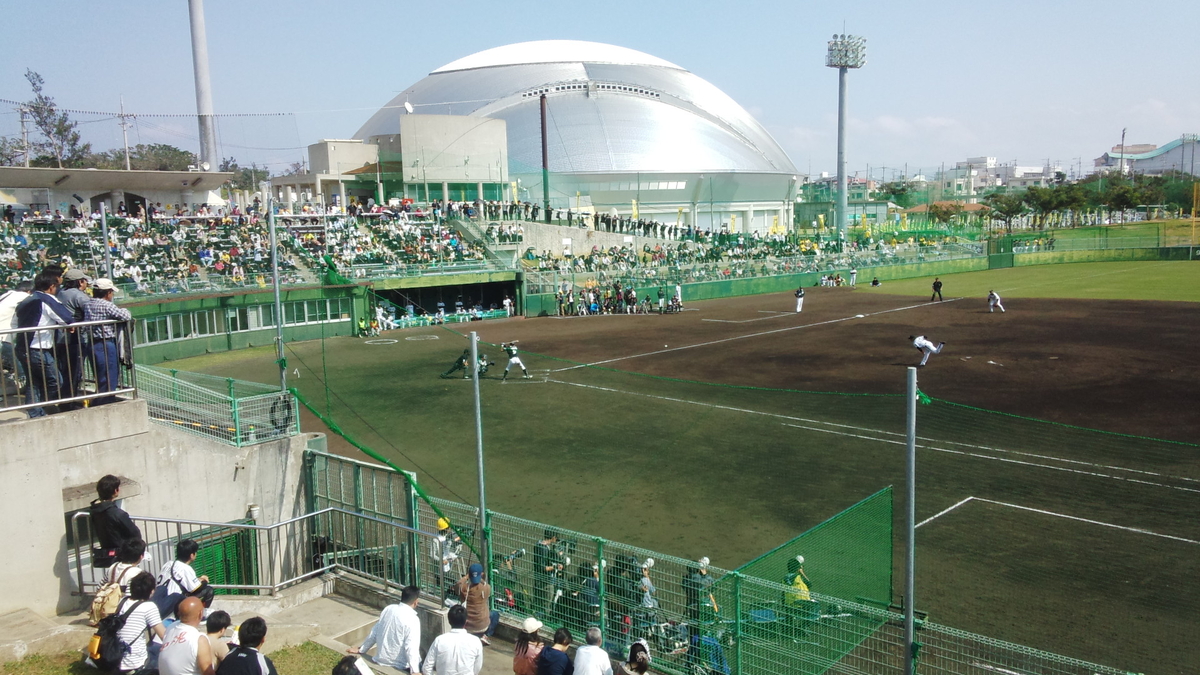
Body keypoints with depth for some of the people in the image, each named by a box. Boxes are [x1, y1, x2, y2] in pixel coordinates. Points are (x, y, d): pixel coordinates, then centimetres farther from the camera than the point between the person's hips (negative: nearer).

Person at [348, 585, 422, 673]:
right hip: (400, 667, -7)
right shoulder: (412, 619, -20)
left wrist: (361, 649, 23)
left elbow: (374, 632, 10)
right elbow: (412, 646, -26)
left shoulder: (388, 609, 0)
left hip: (381, 661, 8)